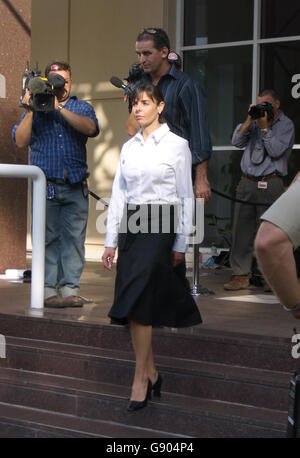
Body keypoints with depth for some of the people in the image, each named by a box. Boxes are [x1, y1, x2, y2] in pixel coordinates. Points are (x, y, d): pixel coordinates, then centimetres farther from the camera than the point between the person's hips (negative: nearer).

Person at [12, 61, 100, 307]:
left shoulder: (81, 107, 15)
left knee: (74, 238, -2)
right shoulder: (36, 109, 14)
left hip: (76, 187, 1)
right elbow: (20, 141, 2)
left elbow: (91, 128, -8)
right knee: (48, 238, -4)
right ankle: (48, 290, 0)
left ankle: (70, 289, 2)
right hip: (45, 184, -1)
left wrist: (60, 107, -9)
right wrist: (30, 110, -6)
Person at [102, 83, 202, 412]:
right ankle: (152, 373, 18)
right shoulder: (128, 147, 12)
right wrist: (111, 240, 7)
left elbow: (186, 197, -2)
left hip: (160, 226, -5)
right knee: (135, 304, 4)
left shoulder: (177, 145, -3)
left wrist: (180, 245, -3)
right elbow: (118, 194, 12)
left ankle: (141, 379, -4)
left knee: (138, 303, -13)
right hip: (130, 225, 5)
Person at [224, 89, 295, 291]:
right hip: (247, 182, 5)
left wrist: (264, 128, -10)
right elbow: (237, 141, 5)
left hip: (270, 184, -5)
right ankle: (241, 275, 7)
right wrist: (249, 120, -3)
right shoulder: (255, 121, 16)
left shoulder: (286, 125, 2)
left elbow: (276, 151, -11)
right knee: (242, 229, 2)